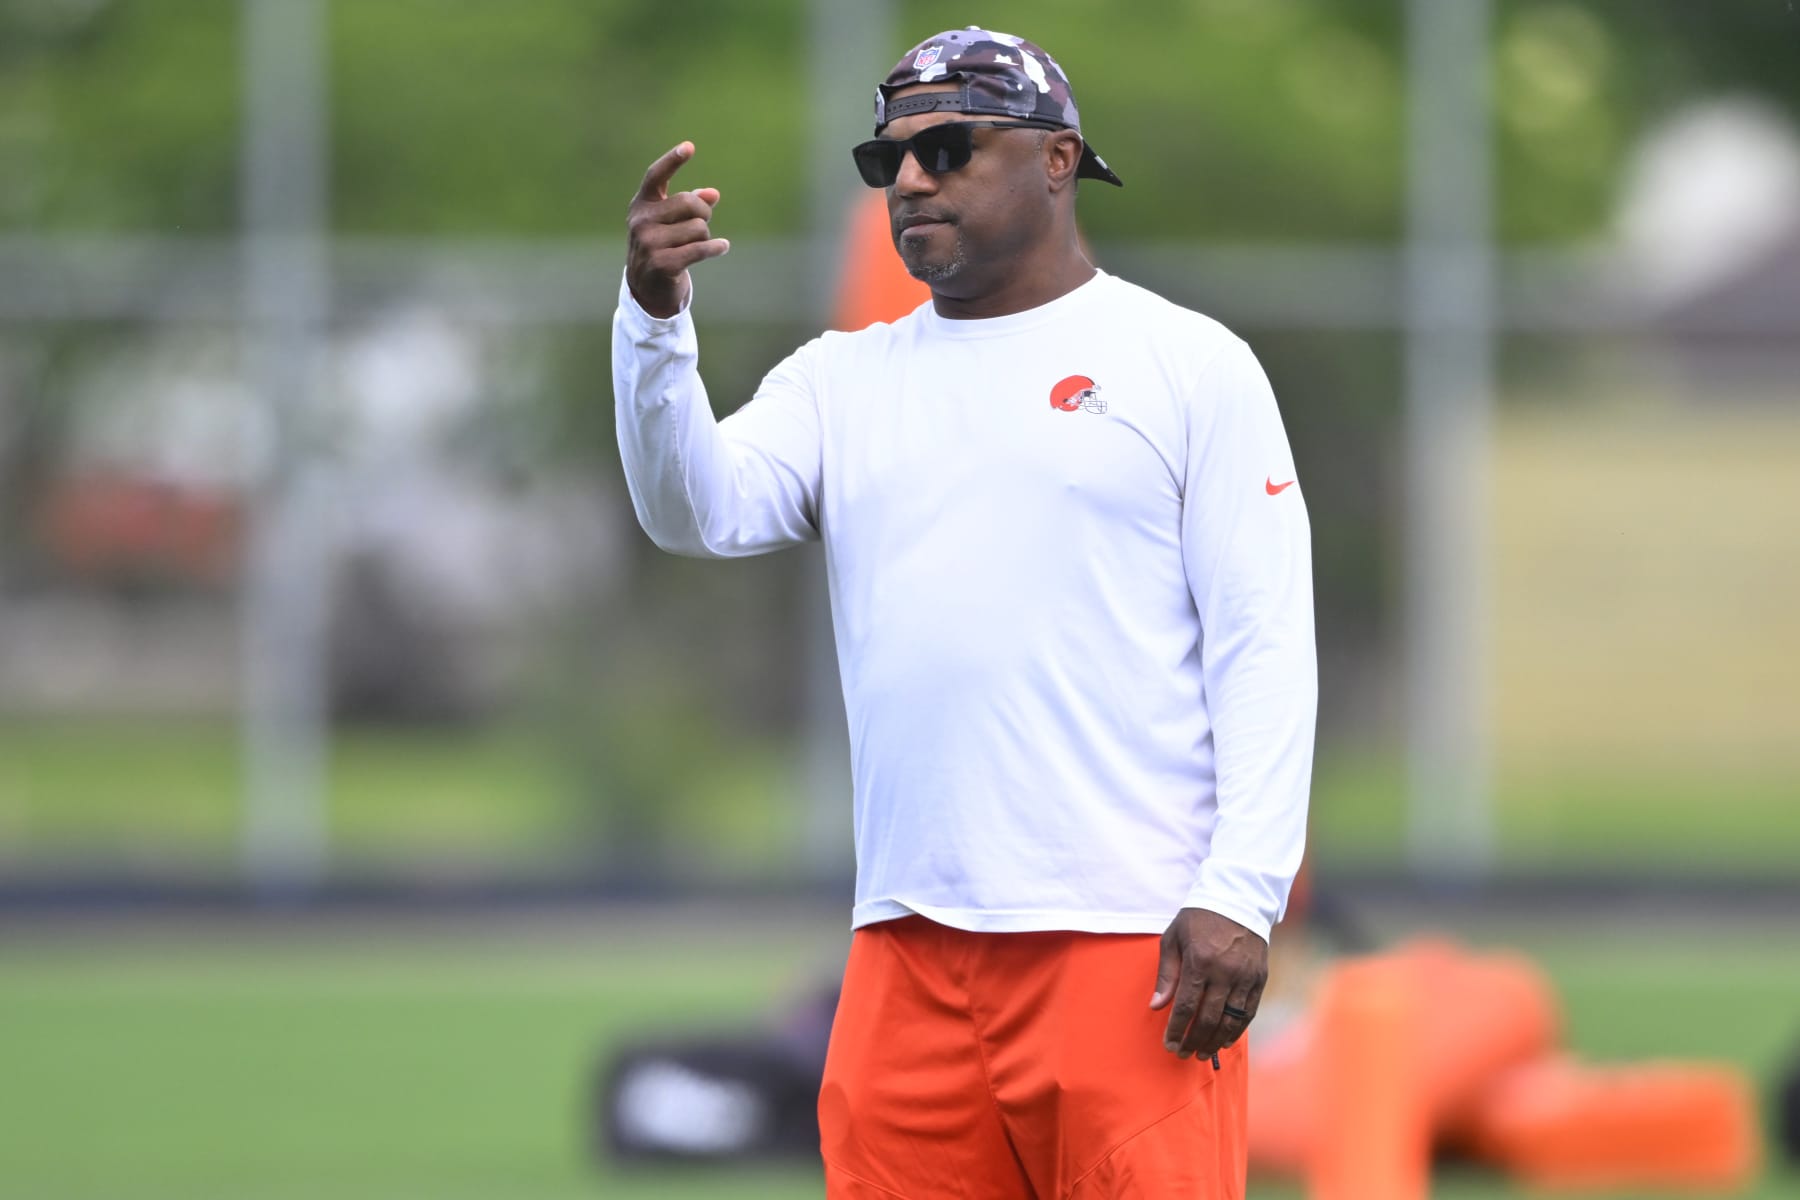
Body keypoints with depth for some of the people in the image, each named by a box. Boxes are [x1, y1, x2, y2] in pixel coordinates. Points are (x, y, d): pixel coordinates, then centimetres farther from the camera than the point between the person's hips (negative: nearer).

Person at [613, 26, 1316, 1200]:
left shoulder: (1188, 363, 5)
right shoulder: (841, 379, 17)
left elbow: (1266, 646, -1)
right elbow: (700, 512, 0)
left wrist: (1240, 893, -13)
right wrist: (655, 321, -17)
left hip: (1128, 939, -4)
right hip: (909, 955, 4)